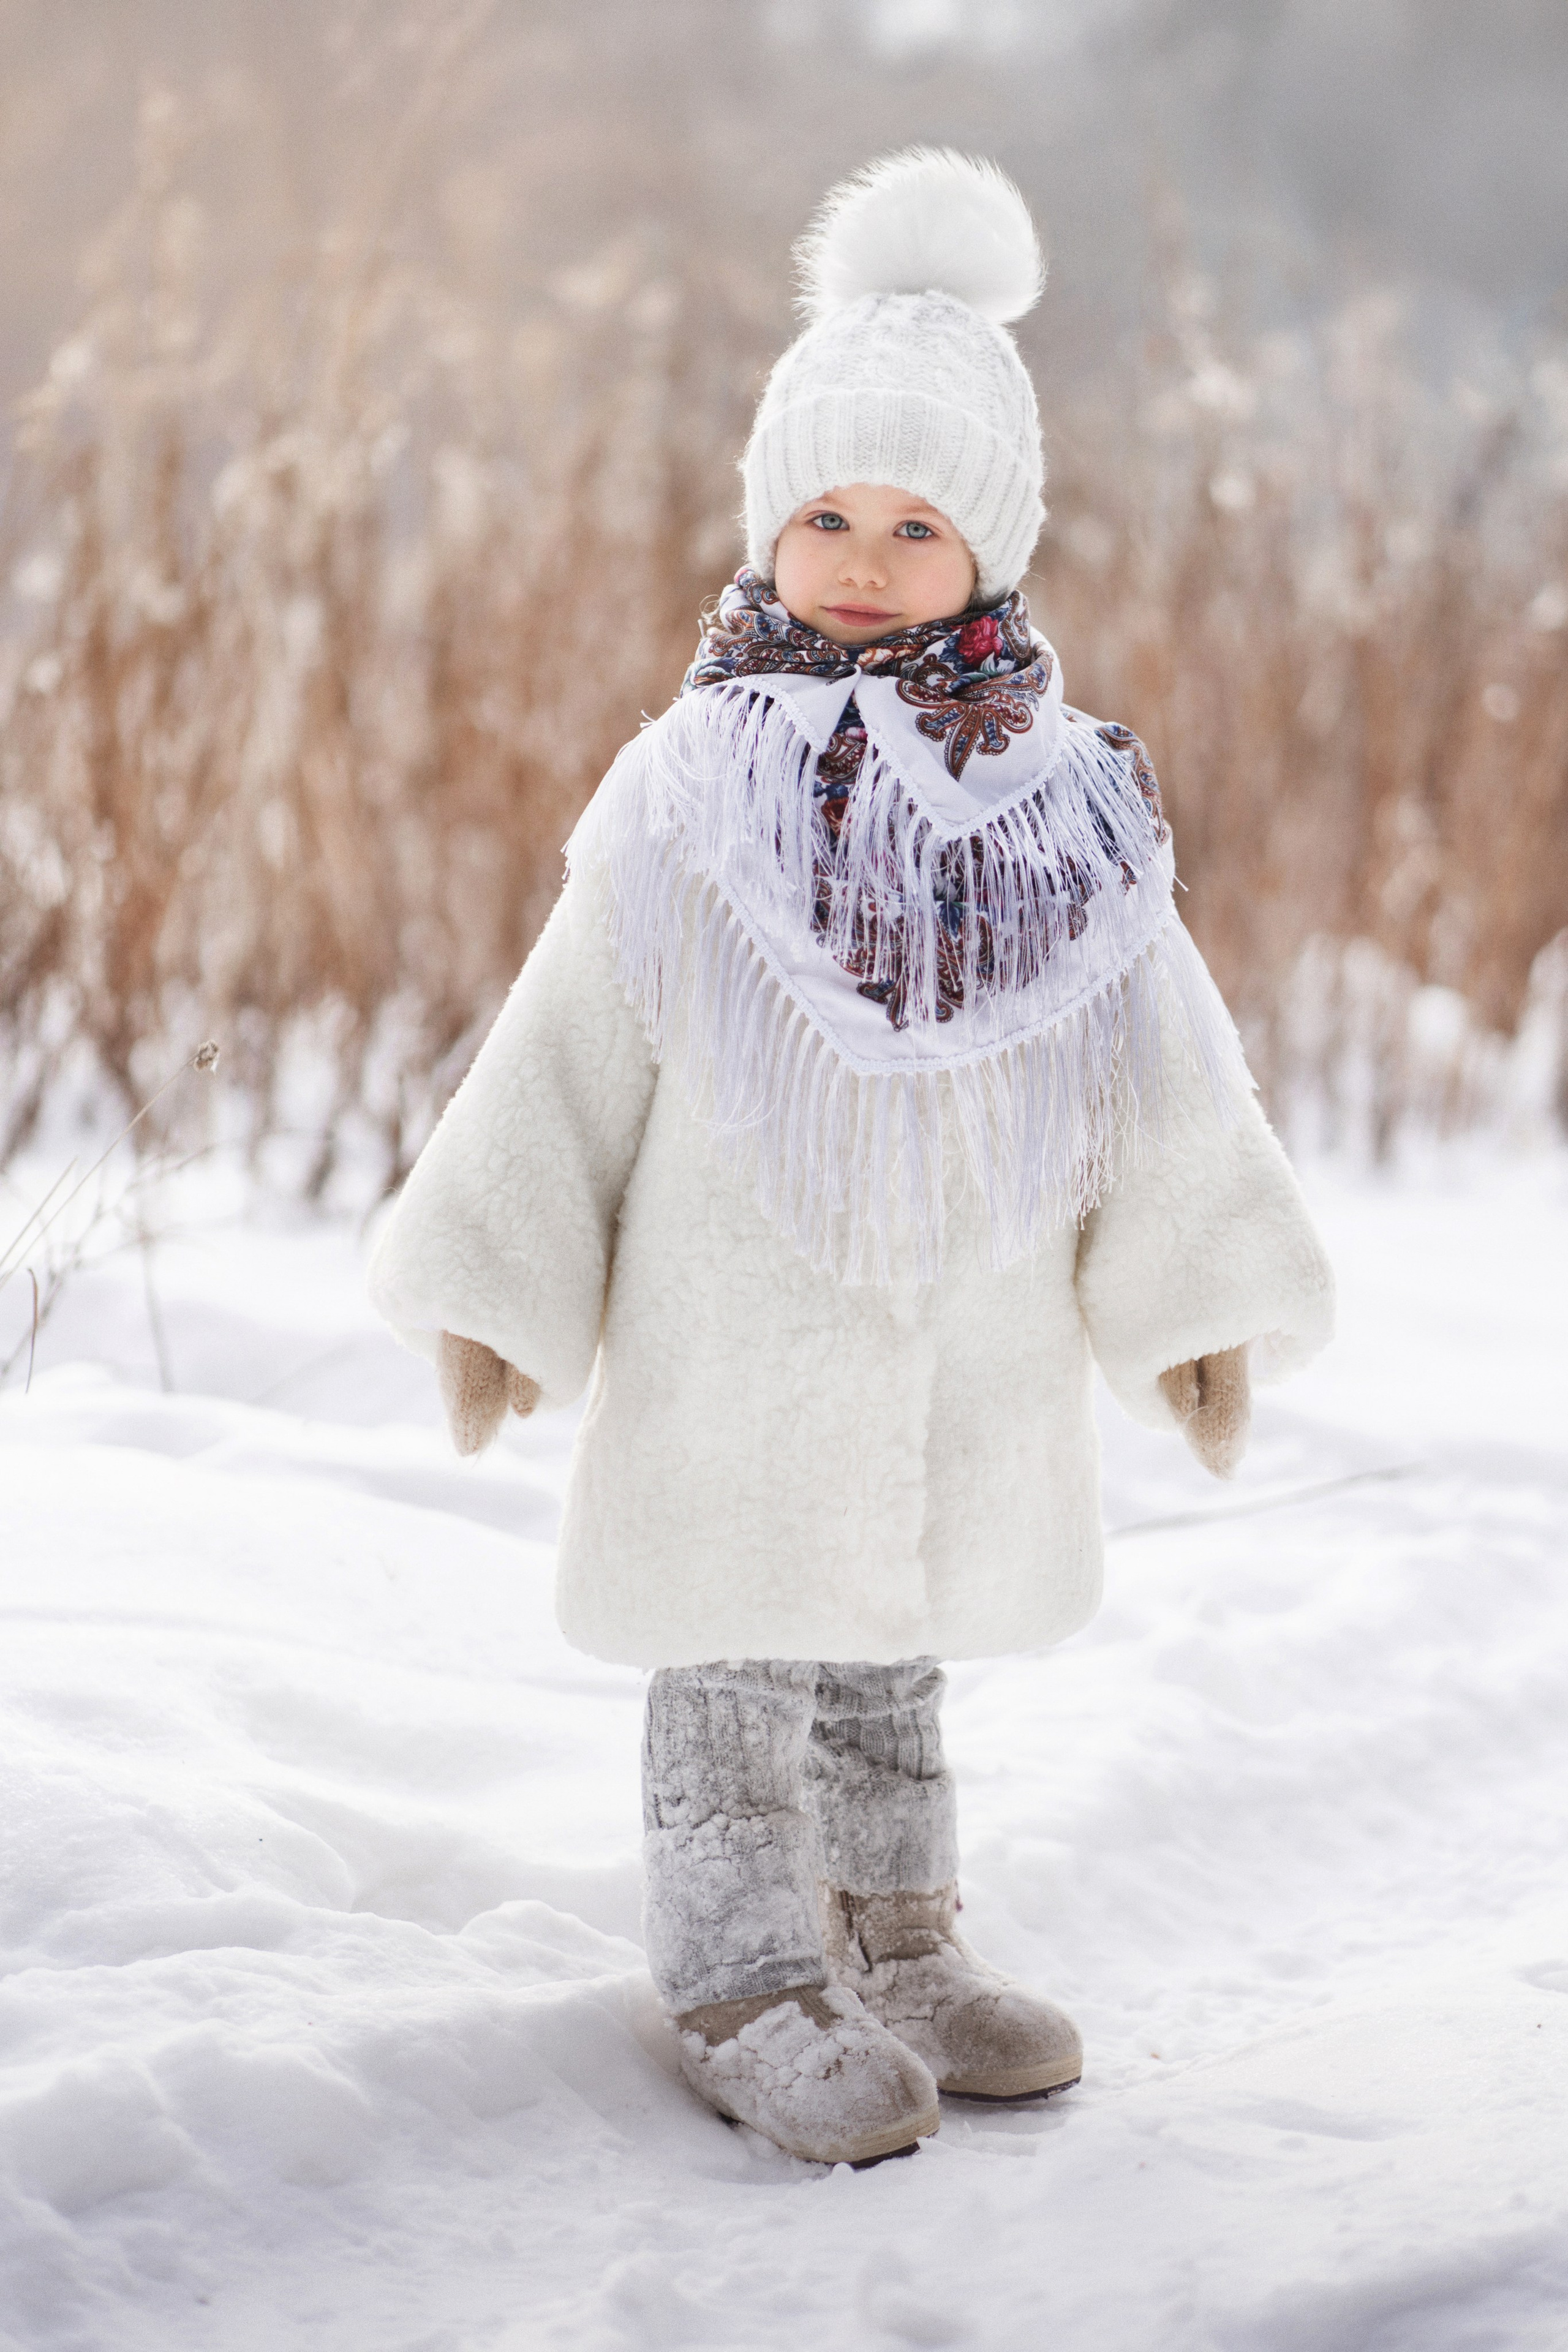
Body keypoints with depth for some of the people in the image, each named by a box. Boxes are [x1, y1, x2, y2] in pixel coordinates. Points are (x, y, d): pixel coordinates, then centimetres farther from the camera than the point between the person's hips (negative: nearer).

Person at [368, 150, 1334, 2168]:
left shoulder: (1064, 803, 1)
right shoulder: (691, 793, -7)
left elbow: (1161, 1060, 6)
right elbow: (572, 1040, -3)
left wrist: (1200, 1298, 5)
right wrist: (496, 1293, -3)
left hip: (966, 1330, 3)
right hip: (733, 1321, -3)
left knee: (892, 1645, 16)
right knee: (741, 1658, 3)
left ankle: (894, 1941, 30)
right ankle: (747, 1984, 13)